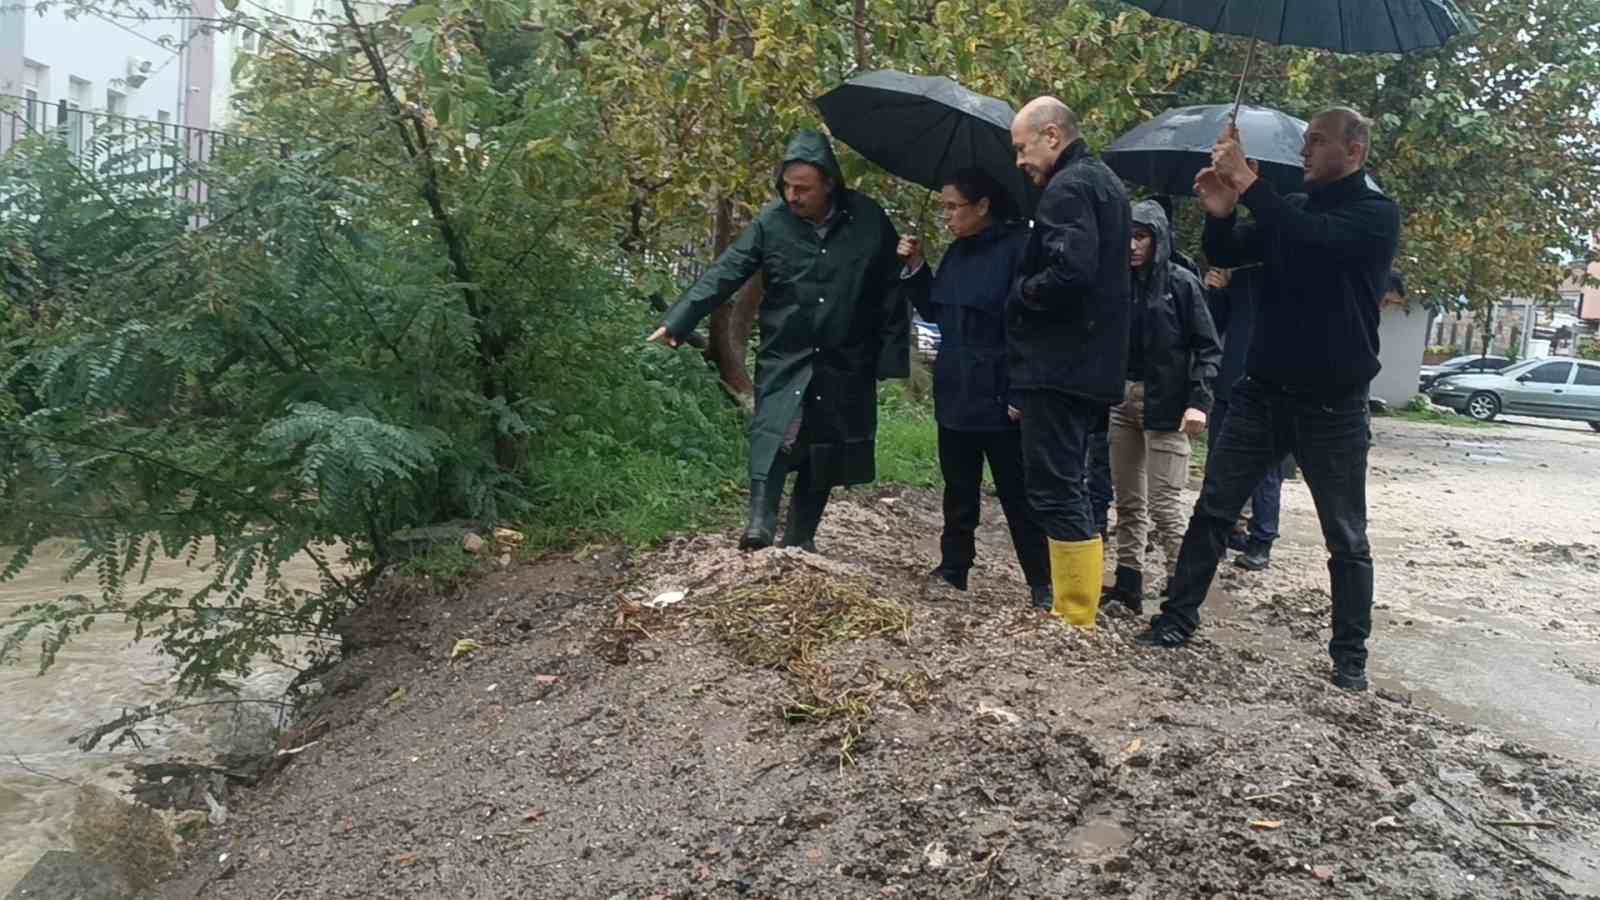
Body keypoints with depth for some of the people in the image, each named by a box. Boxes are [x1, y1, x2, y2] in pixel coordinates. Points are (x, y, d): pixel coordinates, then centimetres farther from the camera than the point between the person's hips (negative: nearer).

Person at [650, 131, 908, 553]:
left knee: (824, 455, 7)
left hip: (846, 365, 1)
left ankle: (799, 540, 18)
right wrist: (678, 321, -16)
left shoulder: (869, 220, -4)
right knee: (773, 434, -20)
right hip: (784, 360, -1)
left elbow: (891, 293, 1)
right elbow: (724, 274, -7)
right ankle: (760, 525, -21)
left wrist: (892, 358, -1)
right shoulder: (772, 222, -5)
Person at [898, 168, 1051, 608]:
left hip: (999, 397, -7)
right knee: (958, 489, 16)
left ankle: (1043, 585, 9)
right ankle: (952, 571, 27)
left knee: (1019, 497, 0)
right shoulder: (957, 252, 11)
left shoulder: (1018, 246, -13)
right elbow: (935, 312, 20)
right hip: (956, 392, 8)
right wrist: (915, 268, 5)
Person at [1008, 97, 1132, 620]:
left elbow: (1069, 273, -26)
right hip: (1092, 365, 11)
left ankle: (1074, 624, -4)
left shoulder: (1068, 188, -13)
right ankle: (1076, 615, 23)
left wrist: (1019, 293, -10)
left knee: (1056, 491, -7)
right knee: (1067, 489, 16)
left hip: (1059, 366, -11)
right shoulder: (1103, 182, 20)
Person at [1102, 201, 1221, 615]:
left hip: (1167, 405, -5)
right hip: (1122, 401, 5)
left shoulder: (1181, 283, -4)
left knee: (1164, 506, -8)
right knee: (1128, 502, 9)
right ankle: (1128, 586, 16)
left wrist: (1199, 401, -17)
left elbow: (1208, 347, -6)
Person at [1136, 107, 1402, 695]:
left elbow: (1315, 240, -27)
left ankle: (1350, 656, 17)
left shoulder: (1377, 216, -7)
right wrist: (1221, 213, -15)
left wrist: (1246, 180, -24)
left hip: (1333, 406, -5)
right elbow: (1226, 255, 6)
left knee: (1347, 538, 6)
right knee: (1212, 510, 2)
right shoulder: (1292, 209, 11)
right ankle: (1178, 617, 10)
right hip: (1263, 392, 5)